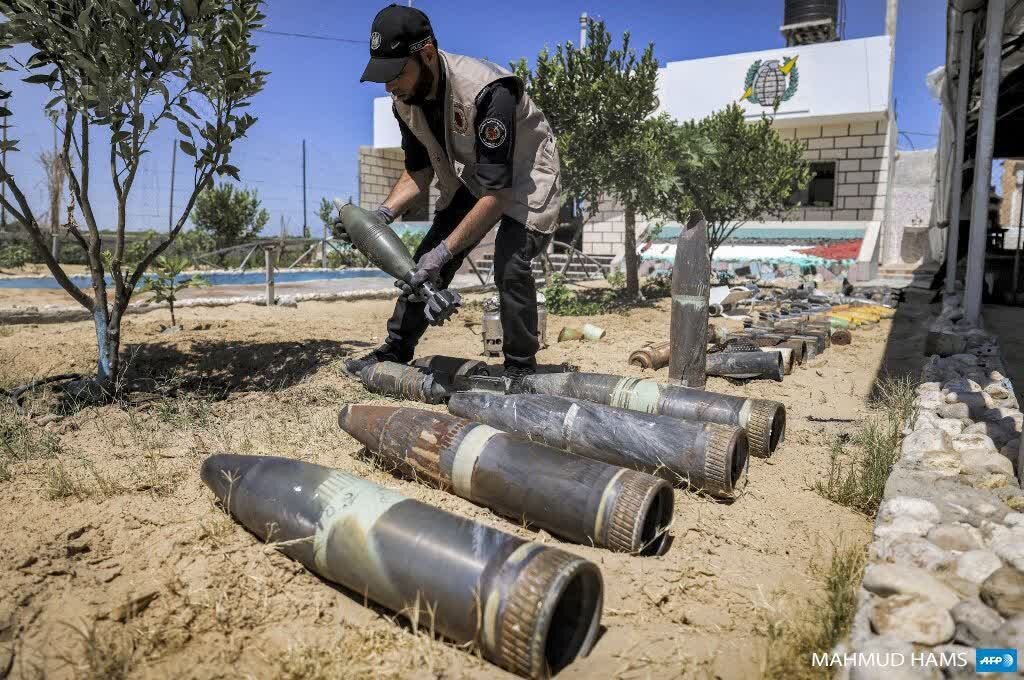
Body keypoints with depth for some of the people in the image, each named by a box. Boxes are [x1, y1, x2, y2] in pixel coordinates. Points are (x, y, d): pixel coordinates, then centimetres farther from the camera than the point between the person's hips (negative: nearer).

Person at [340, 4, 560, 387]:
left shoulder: (487, 93, -36)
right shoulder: (405, 99, -12)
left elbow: (497, 192, -36)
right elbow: (419, 171, 0)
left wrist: (444, 250, -40)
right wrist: (384, 214, -17)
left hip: (523, 176, -7)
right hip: (469, 179, 7)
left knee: (510, 268, -25)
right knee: (425, 262, 1)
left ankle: (521, 371, -7)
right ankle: (396, 351, 15)